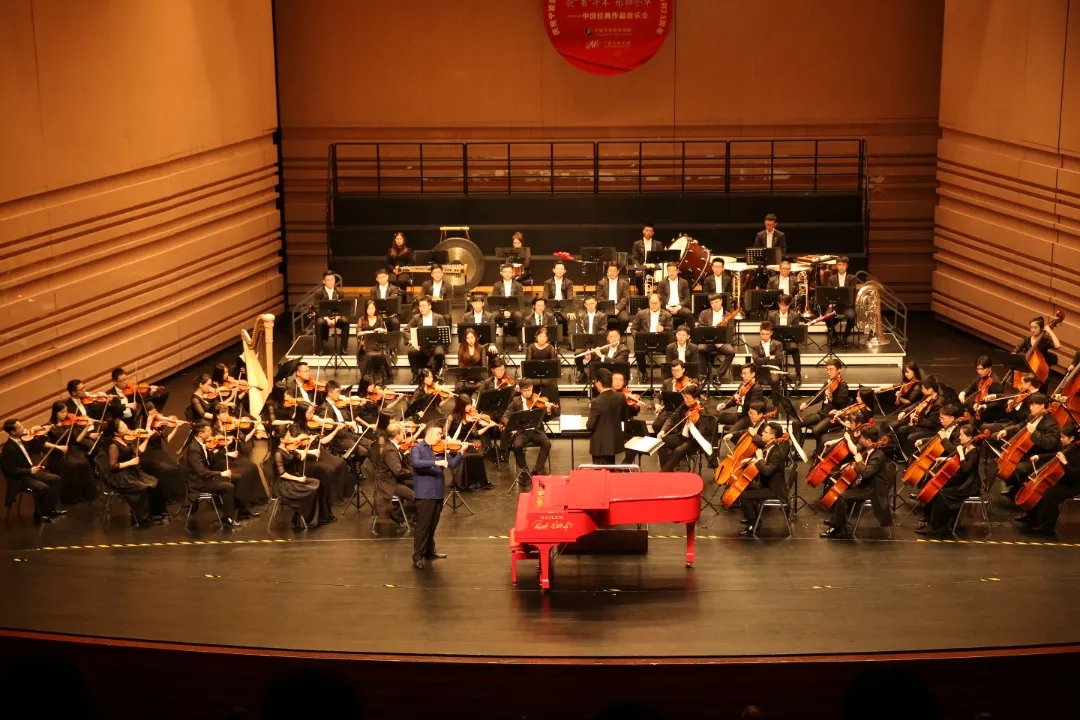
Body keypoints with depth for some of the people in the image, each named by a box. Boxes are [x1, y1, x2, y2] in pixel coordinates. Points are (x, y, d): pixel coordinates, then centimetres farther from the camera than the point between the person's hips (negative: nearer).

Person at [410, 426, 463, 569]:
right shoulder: (417, 448, -7)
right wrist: (436, 462, -33)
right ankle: (418, 556, -1)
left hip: (438, 493, 6)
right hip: (425, 493, -6)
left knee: (433, 524, 17)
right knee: (423, 525, -5)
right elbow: (416, 463, -26)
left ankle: (430, 550, 32)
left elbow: (452, 464, 6)